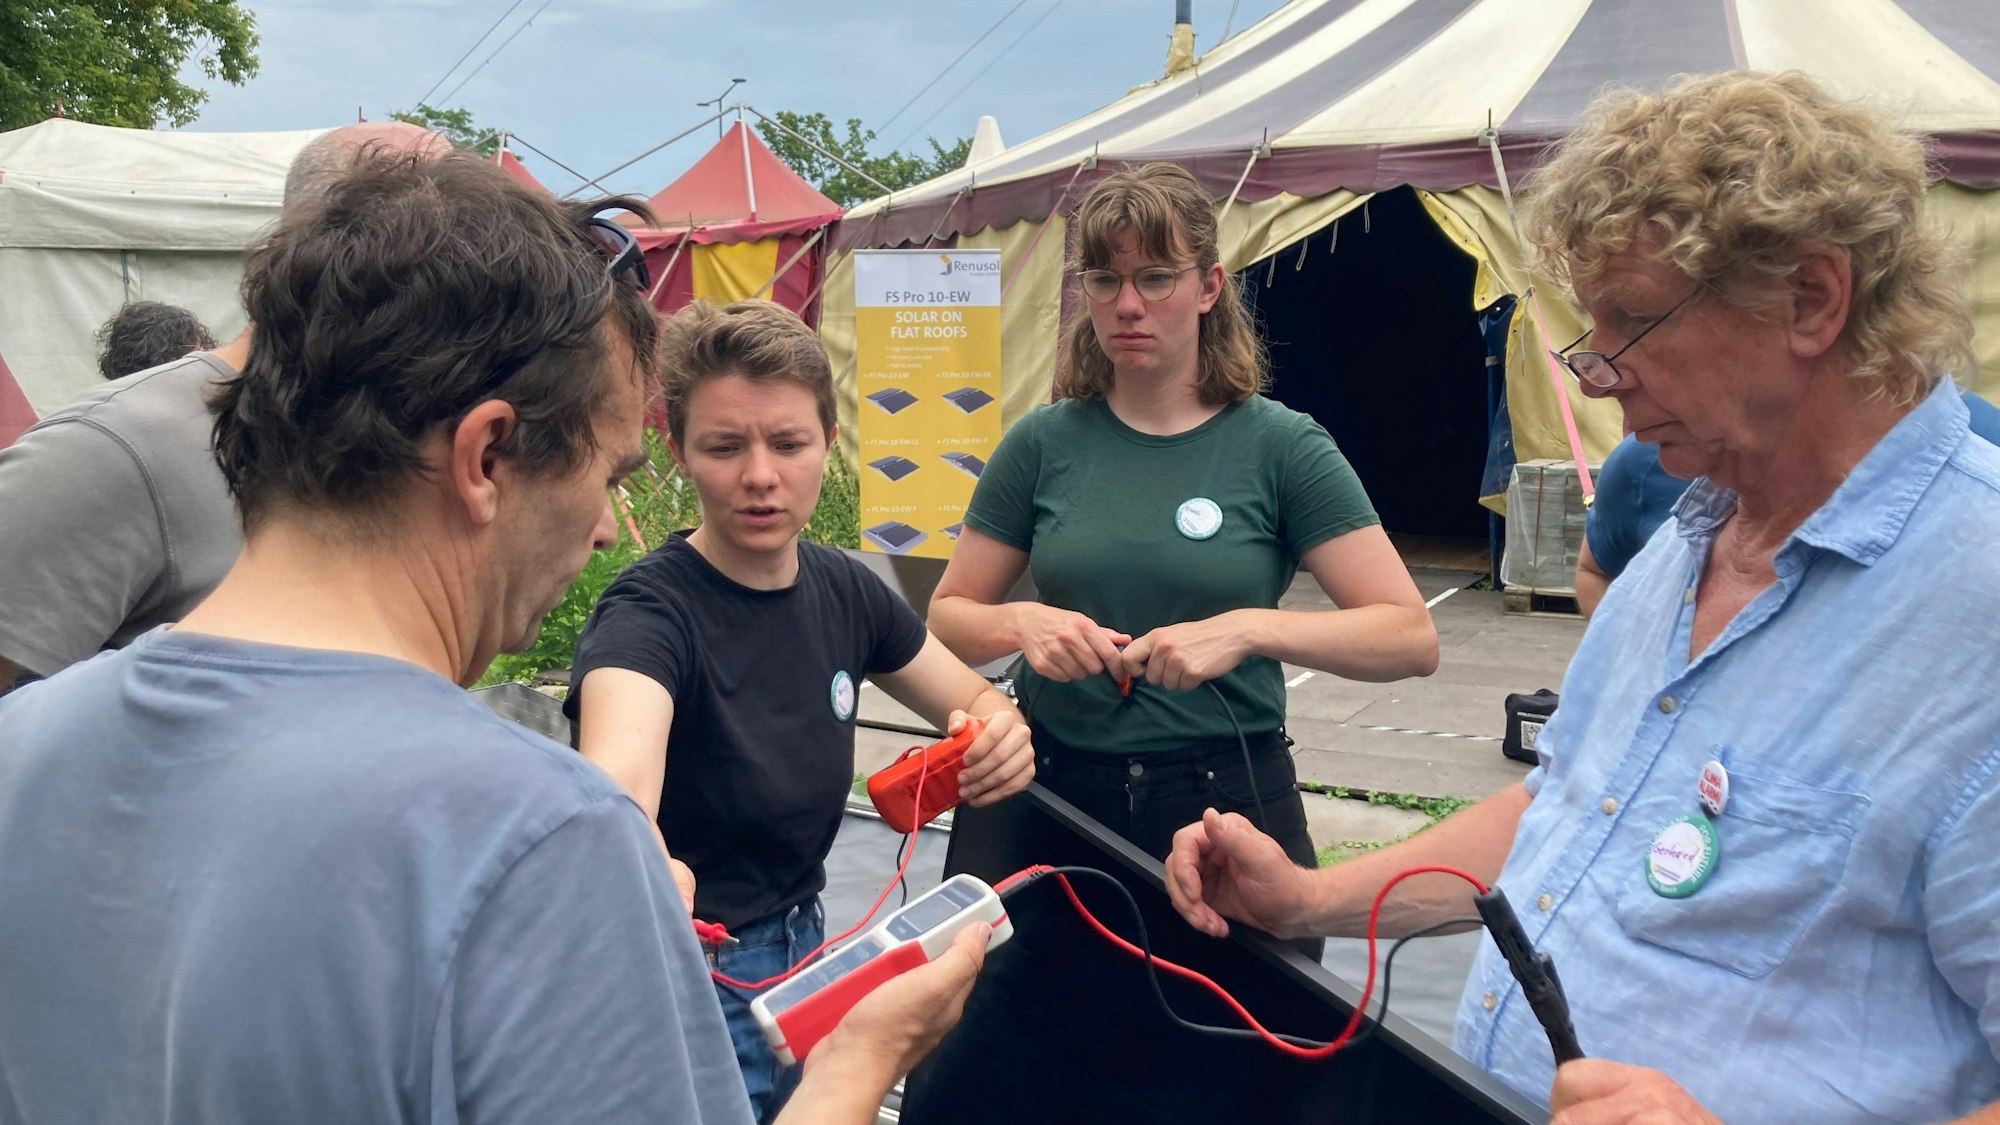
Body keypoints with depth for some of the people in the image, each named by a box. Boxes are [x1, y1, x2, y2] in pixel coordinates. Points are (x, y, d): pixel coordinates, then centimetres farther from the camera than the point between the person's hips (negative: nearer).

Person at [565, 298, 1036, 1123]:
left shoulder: (843, 590, -5)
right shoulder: (651, 610, -24)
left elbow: (976, 701, 7)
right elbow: (616, 773, -44)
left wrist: (999, 740, -17)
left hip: (804, 947, 6)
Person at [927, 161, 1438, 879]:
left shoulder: (1280, 444, -7)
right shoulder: (1044, 443, 0)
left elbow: (1411, 637, -12)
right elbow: (948, 617, 5)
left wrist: (1247, 629, -26)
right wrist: (1021, 623, -17)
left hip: (1232, 797, -1)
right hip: (1059, 792, 2)